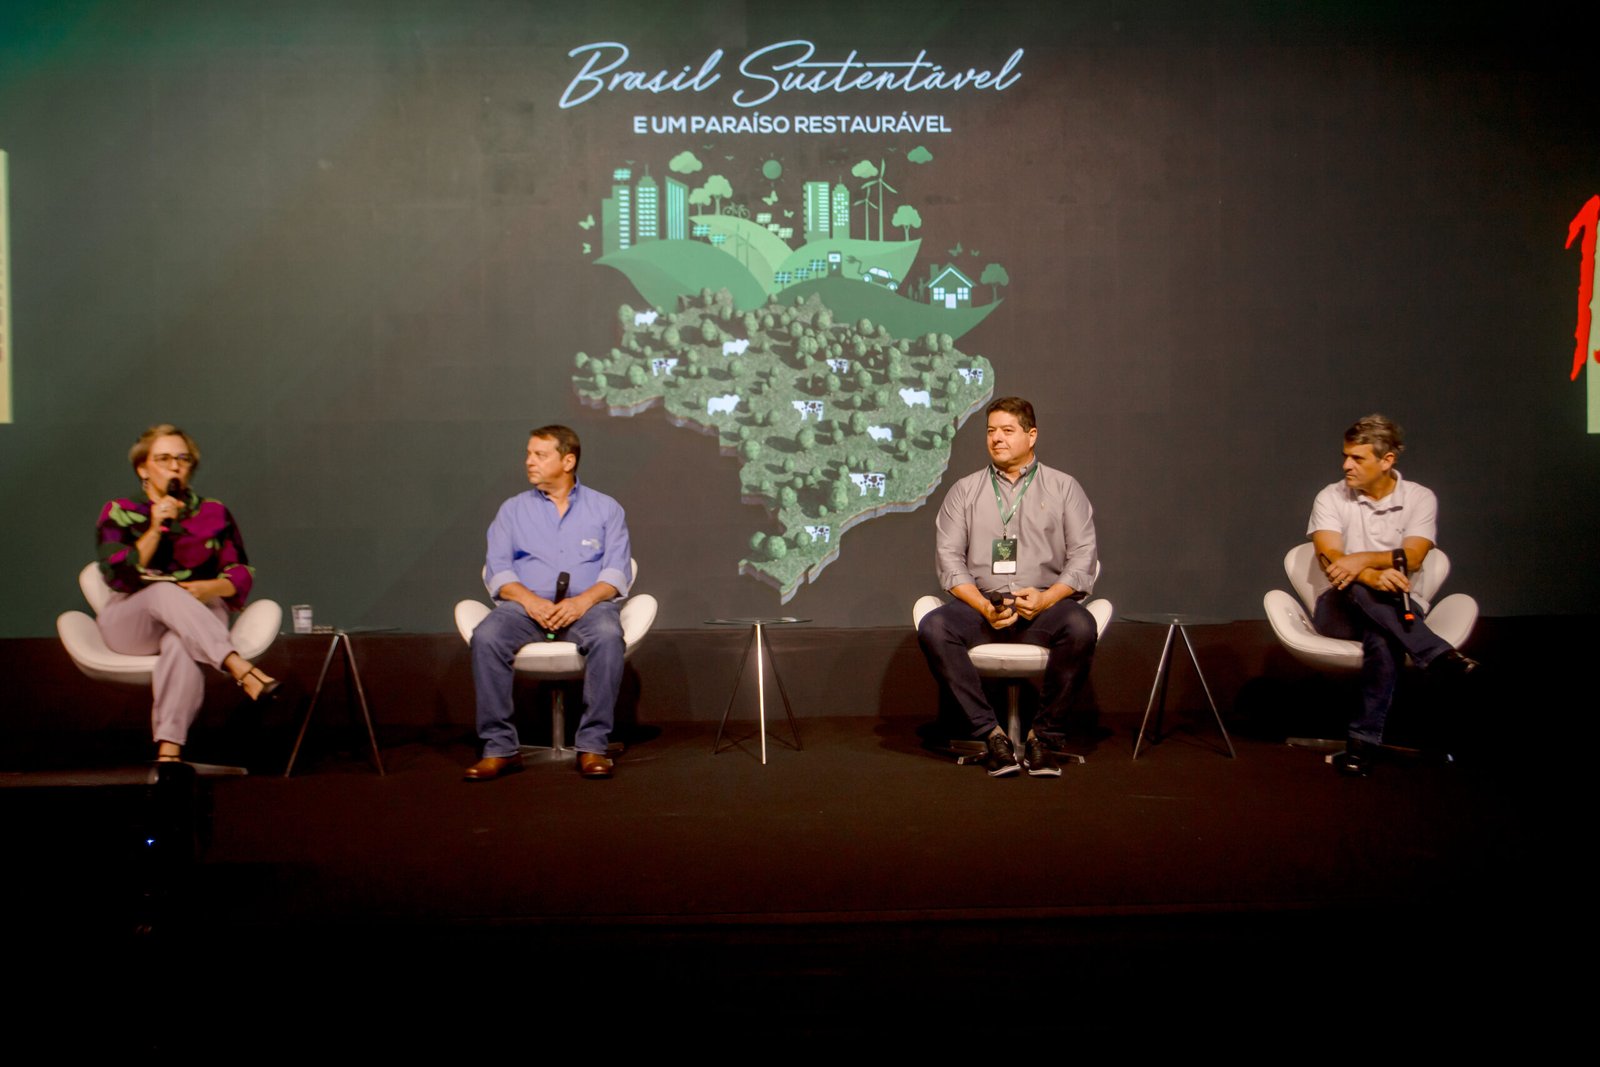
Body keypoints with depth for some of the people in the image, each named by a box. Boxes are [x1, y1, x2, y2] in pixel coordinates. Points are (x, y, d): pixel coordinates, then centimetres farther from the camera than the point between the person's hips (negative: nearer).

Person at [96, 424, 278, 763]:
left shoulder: (214, 514, 13)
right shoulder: (118, 513, 9)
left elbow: (241, 574, 7)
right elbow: (118, 576, -5)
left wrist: (207, 588, -14)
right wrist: (155, 530, -14)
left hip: (201, 616, 0)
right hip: (130, 625, 0)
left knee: (181, 642, -37)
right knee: (164, 592, -35)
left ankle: (169, 750, -51)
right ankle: (243, 671, -52)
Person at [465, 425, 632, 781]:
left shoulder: (606, 508, 12)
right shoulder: (513, 509, 16)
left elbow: (617, 571, 2)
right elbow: (497, 570, 5)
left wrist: (583, 601, -17)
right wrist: (530, 600, -15)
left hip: (587, 604, -1)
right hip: (526, 604, 1)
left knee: (607, 635, -35)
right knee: (486, 637, -30)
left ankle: (593, 746, -28)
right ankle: (499, 747, -24)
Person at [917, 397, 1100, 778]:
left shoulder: (1064, 487, 14)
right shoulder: (964, 491, 16)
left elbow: (1083, 557, 5)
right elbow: (949, 558, 6)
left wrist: (1046, 598, -14)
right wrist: (983, 606, -11)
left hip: (1045, 605, -1)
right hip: (980, 605, 1)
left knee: (1080, 627, -34)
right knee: (932, 628, -30)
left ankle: (1040, 733, -18)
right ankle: (991, 733, -22)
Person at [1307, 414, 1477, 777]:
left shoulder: (1420, 498, 3)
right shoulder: (1331, 498, 1)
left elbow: (1411, 557, -13)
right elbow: (1329, 557, -15)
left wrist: (1362, 559, -29)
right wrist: (1373, 575, -34)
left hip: (1397, 611, 0)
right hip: (1339, 610, 1)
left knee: (1382, 637, -39)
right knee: (1360, 587, -37)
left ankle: (1364, 743, -37)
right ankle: (1439, 655, -39)